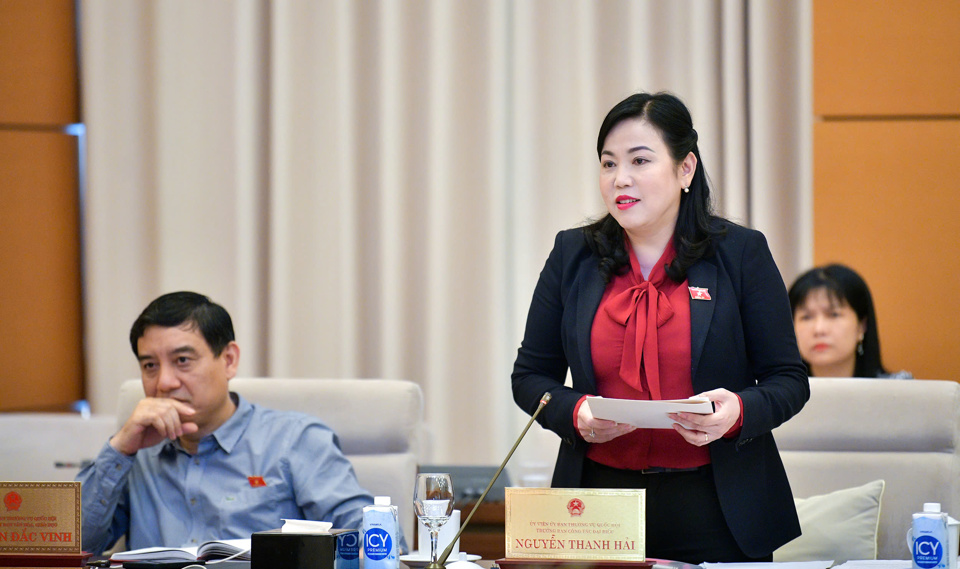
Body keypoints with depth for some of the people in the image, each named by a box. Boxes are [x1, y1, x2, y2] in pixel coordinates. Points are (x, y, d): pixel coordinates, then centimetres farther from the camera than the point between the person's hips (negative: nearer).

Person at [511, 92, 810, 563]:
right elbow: (530, 375, 11)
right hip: (601, 502, 2)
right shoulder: (573, 256, 7)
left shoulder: (741, 254, 1)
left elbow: (789, 380, 2)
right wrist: (576, 414, -10)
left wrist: (739, 412, -19)